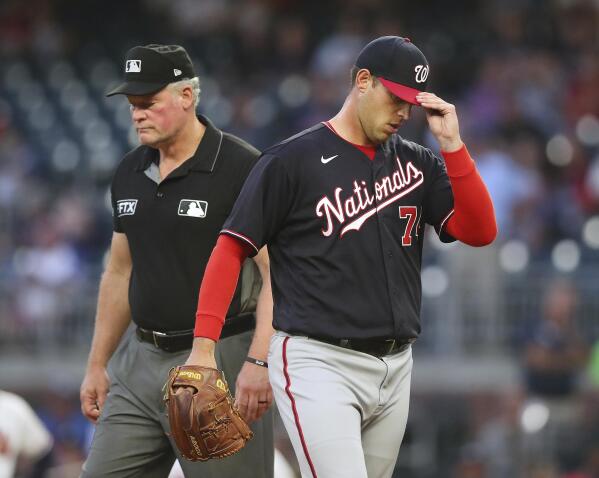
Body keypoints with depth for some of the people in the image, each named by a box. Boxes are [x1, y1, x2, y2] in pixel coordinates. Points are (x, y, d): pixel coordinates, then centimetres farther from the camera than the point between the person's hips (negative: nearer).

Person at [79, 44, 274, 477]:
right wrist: (97, 364, 19)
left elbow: (275, 273, -15)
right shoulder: (130, 173, 12)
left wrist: (259, 361, -24)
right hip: (140, 359, 7)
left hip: (220, 360, -7)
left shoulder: (243, 168, -11)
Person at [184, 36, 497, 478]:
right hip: (318, 363, -6)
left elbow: (480, 231, 3)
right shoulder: (293, 160, -5)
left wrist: (451, 144, -6)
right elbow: (231, 248, -5)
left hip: (395, 370, 6)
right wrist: (204, 346, -14)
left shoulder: (417, 164, 11)